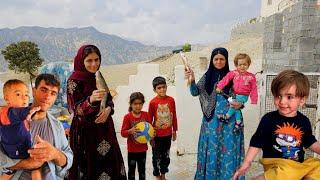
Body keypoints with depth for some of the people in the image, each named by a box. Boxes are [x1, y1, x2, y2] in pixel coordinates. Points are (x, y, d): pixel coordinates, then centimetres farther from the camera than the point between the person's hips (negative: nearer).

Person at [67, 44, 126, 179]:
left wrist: (108, 109, -12)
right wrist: (91, 100, -36)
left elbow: (109, 100, 11)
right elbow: (77, 110, -17)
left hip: (103, 130, 6)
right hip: (85, 133, -6)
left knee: (109, 164, 10)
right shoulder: (74, 81, -11)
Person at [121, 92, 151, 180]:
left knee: (142, 169, 17)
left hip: (143, 148, 2)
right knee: (131, 169, 13)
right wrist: (130, 131, -31)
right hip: (132, 149, -2)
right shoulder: (127, 117, -13)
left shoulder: (146, 115, -5)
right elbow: (123, 132, -12)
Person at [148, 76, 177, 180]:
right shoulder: (153, 102, -14)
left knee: (166, 156, 17)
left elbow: (174, 116, 4)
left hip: (168, 134, 3)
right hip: (157, 135, -3)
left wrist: (174, 131, 9)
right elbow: (149, 120, -7)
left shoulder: (171, 100, -6)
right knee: (157, 157, 12)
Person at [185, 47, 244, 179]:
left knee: (228, 148, 5)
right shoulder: (207, 76, 3)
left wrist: (240, 104, -17)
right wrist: (192, 80, -21)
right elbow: (195, 92, -3)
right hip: (212, 118, 1)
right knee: (211, 147, 9)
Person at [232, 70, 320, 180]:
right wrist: (246, 163, -9)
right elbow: (257, 142, -4)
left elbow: (310, 142, 19)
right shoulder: (268, 119, -8)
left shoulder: (304, 121, 5)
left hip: (299, 164, 6)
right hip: (276, 163, -5)